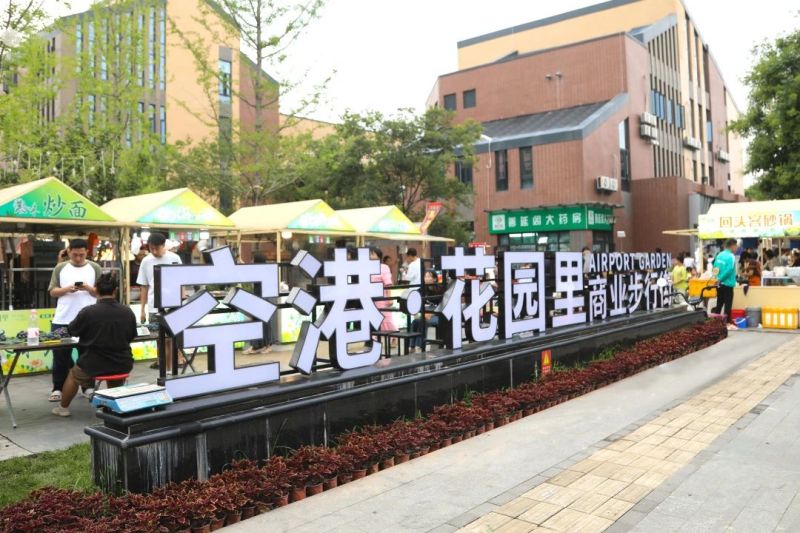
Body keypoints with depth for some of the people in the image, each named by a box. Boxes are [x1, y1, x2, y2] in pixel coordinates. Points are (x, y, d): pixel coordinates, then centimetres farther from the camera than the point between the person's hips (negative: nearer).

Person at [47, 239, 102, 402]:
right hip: (62, 320, 1)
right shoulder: (60, 268, 7)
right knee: (60, 355, 6)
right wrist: (66, 289, -15)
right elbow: (52, 292, 4)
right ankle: (58, 388, 16)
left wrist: (89, 288, -17)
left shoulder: (95, 268, 4)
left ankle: (88, 386, 16)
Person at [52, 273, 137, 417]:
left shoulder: (87, 312, -16)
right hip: (122, 366, 2)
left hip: (93, 365, -2)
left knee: (73, 374, 30)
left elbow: (72, 331, 2)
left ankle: (63, 408, 44)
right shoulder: (128, 312, -6)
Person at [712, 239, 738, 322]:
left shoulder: (719, 255, 8)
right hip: (728, 284, -7)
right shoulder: (731, 256, -14)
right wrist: (720, 279, -15)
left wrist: (718, 277, 10)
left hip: (719, 284, 7)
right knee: (728, 305, 0)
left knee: (719, 304, 15)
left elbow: (715, 267, 11)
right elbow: (729, 270, -22)